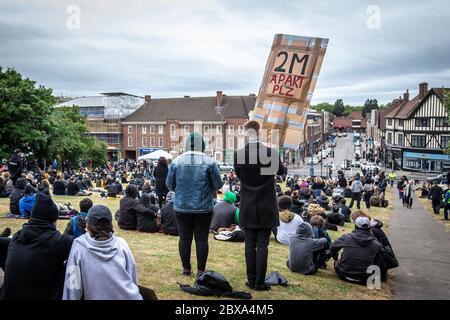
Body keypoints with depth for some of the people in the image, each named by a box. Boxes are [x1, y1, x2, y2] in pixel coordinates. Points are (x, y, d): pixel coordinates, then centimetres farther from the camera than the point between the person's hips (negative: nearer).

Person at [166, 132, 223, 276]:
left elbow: (169, 184, 3)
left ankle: (186, 268, 21)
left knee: (184, 238, 11)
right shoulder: (209, 162, -9)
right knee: (202, 238, 7)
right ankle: (201, 270, 13)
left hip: (182, 207, 2)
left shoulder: (176, 162, -4)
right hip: (204, 207, -1)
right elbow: (218, 184, -5)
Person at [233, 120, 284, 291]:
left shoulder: (238, 154, -9)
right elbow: (281, 171, 10)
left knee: (250, 244, 10)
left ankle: (251, 280, 16)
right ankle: (259, 282, 9)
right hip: (266, 206, 0)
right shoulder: (271, 152, -10)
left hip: (248, 207, 1)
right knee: (263, 244, 5)